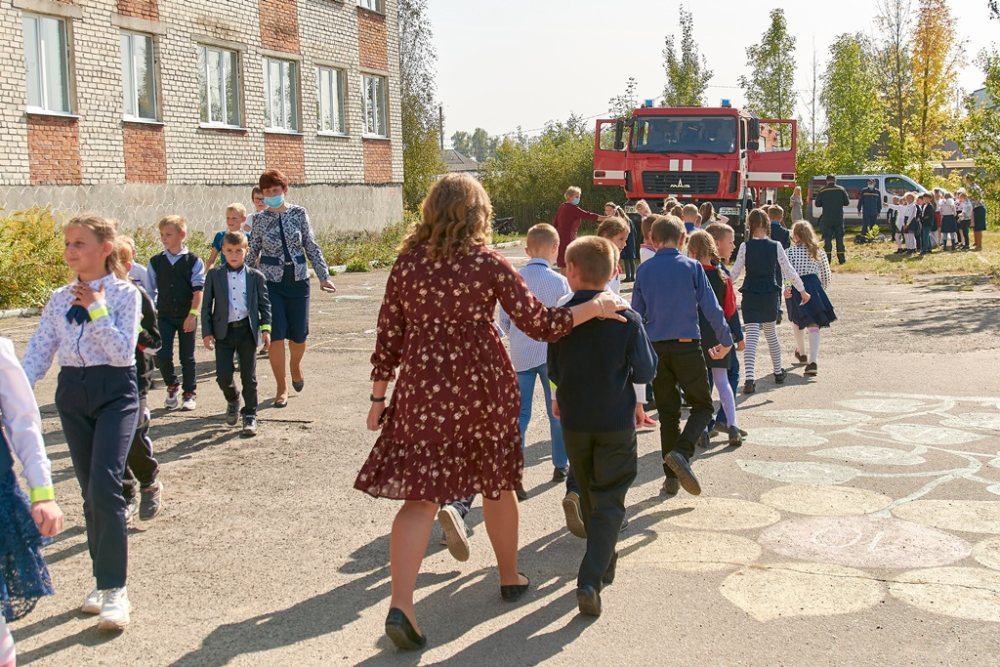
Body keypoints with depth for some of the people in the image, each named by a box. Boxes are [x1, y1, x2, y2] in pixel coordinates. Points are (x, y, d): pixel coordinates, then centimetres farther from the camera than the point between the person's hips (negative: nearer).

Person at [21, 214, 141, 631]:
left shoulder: (125, 294, -6)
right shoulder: (60, 300, 6)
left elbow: (123, 353, -15)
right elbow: (37, 355, 3)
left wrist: (97, 309, -16)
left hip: (114, 392, -4)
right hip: (72, 393, 5)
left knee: (104, 486, -16)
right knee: (90, 491, 9)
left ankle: (114, 589, -9)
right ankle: (105, 580, 22)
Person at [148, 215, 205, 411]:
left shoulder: (194, 261, -4)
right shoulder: (156, 262, 4)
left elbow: (198, 290, -8)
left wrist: (193, 314, -15)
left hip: (186, 316, -2)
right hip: (164, 315, 2)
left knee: (187, 357, 5)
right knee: (162, 355, -7)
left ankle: (190, 393, 20)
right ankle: (172, 386, 18)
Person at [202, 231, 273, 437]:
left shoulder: (255, 276, 3)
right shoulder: (214, 275, 3)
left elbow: (264, 304, 7)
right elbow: (206, 305, 5)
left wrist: (265, 328, -4)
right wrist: (207, 332, -2)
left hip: (247, 330, 0)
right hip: (223, 332, 0)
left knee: (249, 377, 3)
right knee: (223, 376, -4)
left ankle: (250, 416, 14)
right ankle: (232, 401, 27)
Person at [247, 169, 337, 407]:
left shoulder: (299, 214, -1)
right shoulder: (259, 219, -2)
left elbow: (311, 247, 2)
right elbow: (253, 253, 7)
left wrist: (323, 276, -2)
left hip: (298, 280, 1)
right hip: (271, 282, -1)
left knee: (299, 334, 8)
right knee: (276, 335, -4)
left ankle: (295, 366, 41)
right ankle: (281, 387, 10)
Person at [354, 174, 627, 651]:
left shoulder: (407, 262, 0)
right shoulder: (488, 263, -7)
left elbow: (388, 334, 2)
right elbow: (539, 324, -8)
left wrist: (379, 395, 11)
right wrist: (594, 308, 4)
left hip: (422, 386, 1)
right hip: (482, 384, -1)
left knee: (419, 494, 0)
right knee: (497, 484, 19)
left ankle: (400, 605, -13)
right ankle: (510, 577, 36)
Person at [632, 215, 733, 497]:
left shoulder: (644, 271, 3)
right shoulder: (692, 267, -4)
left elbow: (636, 313, 8)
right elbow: (710, 307, -3)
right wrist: (725, 340, 10)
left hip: (656, 348, 3)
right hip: (687, 347, -3)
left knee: (668, 411, 12)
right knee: (702, 405, 10)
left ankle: (671, 476, 14)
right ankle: (681, 452, -15)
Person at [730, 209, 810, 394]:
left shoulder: (745, 247, -8)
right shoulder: (776, 246, -3)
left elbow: (735, 273, -5)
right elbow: (788, 271, -2)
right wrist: (802, 290, 9)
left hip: (750, 295, -2)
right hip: (770, 294, 3)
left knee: (751, 337, -8)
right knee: (771, 333, 23)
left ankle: (750, 378, -23)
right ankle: (778, 372, 36)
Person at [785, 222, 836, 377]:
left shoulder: (790, 251, -2)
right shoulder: (818, 252, 8)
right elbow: (827, 274, 11)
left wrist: (785, 288, -21)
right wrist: (822, 288, 25)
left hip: (796, 289, -1)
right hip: (813, 286, 1)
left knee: (798, 320, 23)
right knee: (814, 325, -3)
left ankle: (801, 352, 43)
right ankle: (813, 361, -18)